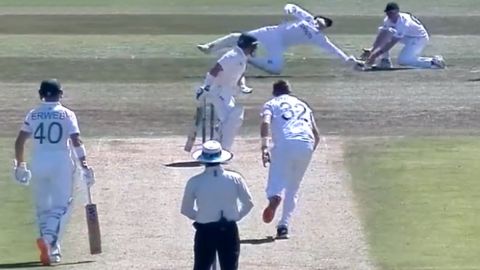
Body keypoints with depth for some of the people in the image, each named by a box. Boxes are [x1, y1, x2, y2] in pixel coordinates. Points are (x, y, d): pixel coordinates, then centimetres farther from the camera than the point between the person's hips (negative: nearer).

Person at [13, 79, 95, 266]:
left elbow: (19, 141, 4)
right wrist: (84, 165, -12)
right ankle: (49, 239, -23)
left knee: (42, 207, 14)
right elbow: (76, 141, -11)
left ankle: (50, 250, 12)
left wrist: (20, 164, 16)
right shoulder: (67, 115, -1)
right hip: (61, 164, -3)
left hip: (38, 164, 3)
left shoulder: (33, 115, 6)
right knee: (61, 206, 2)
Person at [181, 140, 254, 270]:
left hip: (205, 231, -1)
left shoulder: (195, 182, -9)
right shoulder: (235, 179, -7)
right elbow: (248, 204, 3)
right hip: (229, 230, 1)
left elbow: (186, 210, 1)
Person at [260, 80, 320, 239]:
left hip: (285, 144, -4)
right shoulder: (303, 105, 32)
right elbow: (317, 135, 25)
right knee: (293, 187, 15)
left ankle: (275, 198, -44)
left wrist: (264, 147, -11)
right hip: (307, 145, 4)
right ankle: (283, 226, 7)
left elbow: (265, 123, -3)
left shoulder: (271, 104, 20)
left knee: (277, 178, -8)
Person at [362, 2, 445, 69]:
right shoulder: (388, 20, -10)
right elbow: (382, 39, -8)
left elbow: (392, 42, -35)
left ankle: (433, 62, -18)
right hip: (407, 38, 8)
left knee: (402, 60, -28)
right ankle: (385, 61, -5)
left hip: (419, 38, -8)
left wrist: (377, 54, -36)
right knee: (384, 31, -8)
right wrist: (372, 50, -23)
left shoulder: (403, 23, -34)